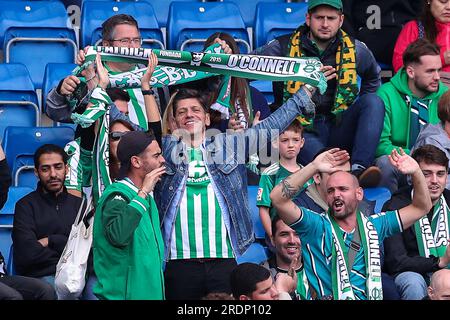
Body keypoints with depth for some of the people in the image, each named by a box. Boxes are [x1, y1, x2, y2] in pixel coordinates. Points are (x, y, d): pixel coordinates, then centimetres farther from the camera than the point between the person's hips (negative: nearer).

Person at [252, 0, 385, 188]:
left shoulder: (355, 49, 9)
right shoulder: (284, 48, 0)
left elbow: (373, 77, 29)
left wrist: (363, 109, 18)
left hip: (339, 128, 4)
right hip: (302, 130, -4)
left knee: (374, 101, -20)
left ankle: (359, 168, -38)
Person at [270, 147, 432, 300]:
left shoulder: (374, 226, 16)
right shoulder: (316, 226, 4)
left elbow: (421, 207, 19)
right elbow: (277, 198, -11)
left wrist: (416, 172, 4)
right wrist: (314, 167, -13)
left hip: (372, 297, 3)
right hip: (327, 298, -3)